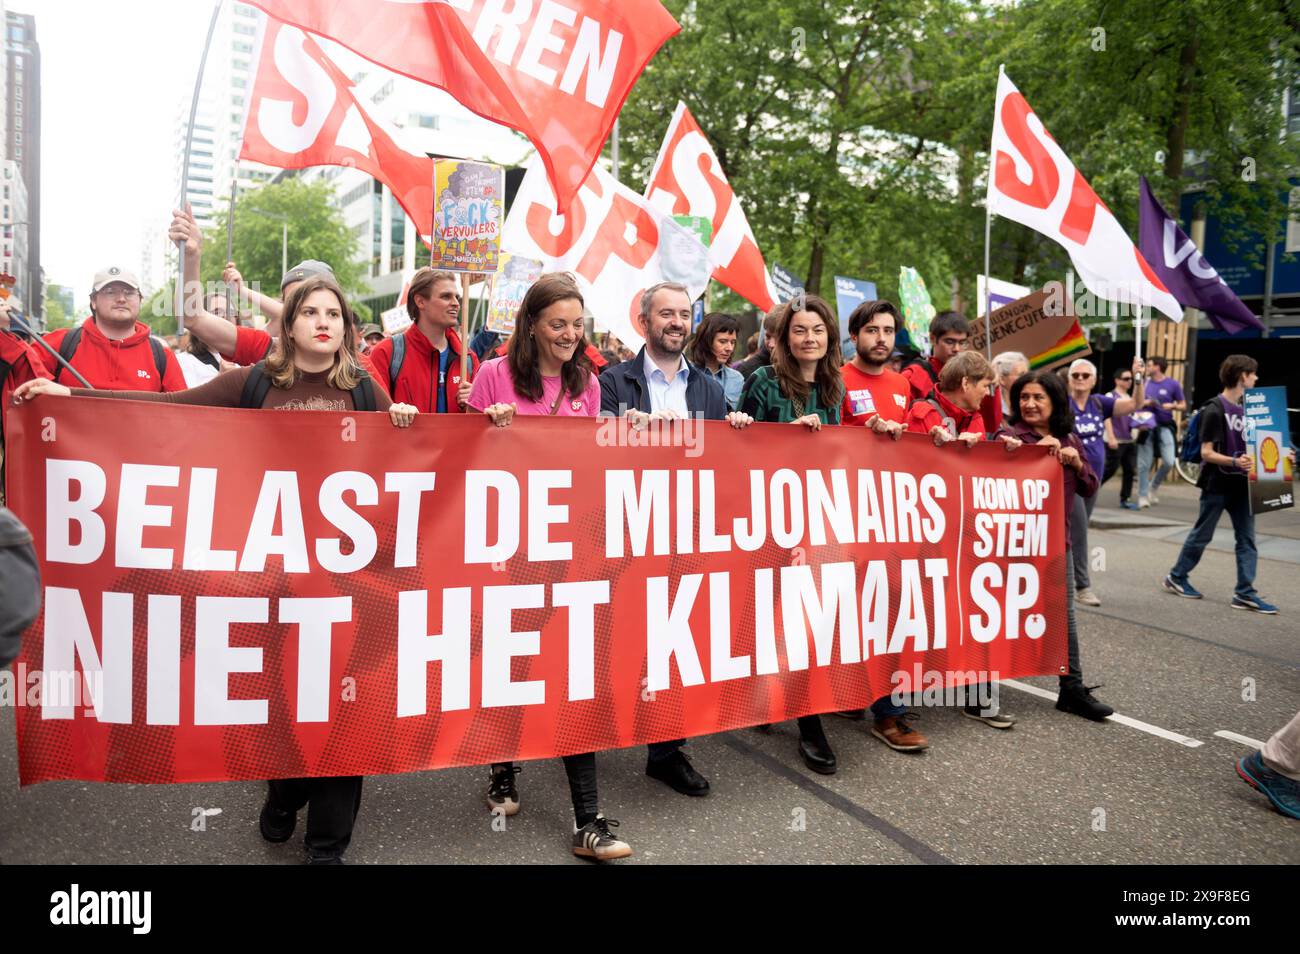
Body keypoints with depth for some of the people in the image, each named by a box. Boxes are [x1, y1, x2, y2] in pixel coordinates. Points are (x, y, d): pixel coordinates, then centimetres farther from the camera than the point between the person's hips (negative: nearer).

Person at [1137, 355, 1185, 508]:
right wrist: (1145, 402, -8)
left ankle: (1153, 487, 13)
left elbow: (1183, 405, 6)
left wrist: (1172, 405, -14)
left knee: (1169, 462, -12)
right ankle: (1143, 496, 11)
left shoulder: (1173, 384, 0)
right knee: (1144, 464, 2)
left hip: (1164, 427, -1)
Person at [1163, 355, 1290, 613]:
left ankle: (1244, 593, 6)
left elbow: (1250, 445, 15)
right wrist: (1234, 462, -33)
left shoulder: (1245, 408, 9)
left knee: (1247, 538, 3)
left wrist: (1280, 455, 2)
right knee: (1202, 535, 5)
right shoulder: (1213, 410, -14)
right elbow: (1206, 453, -17)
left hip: (1240, 484, 7)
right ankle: (1177, 577, 21)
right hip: (1217, 484, -7)